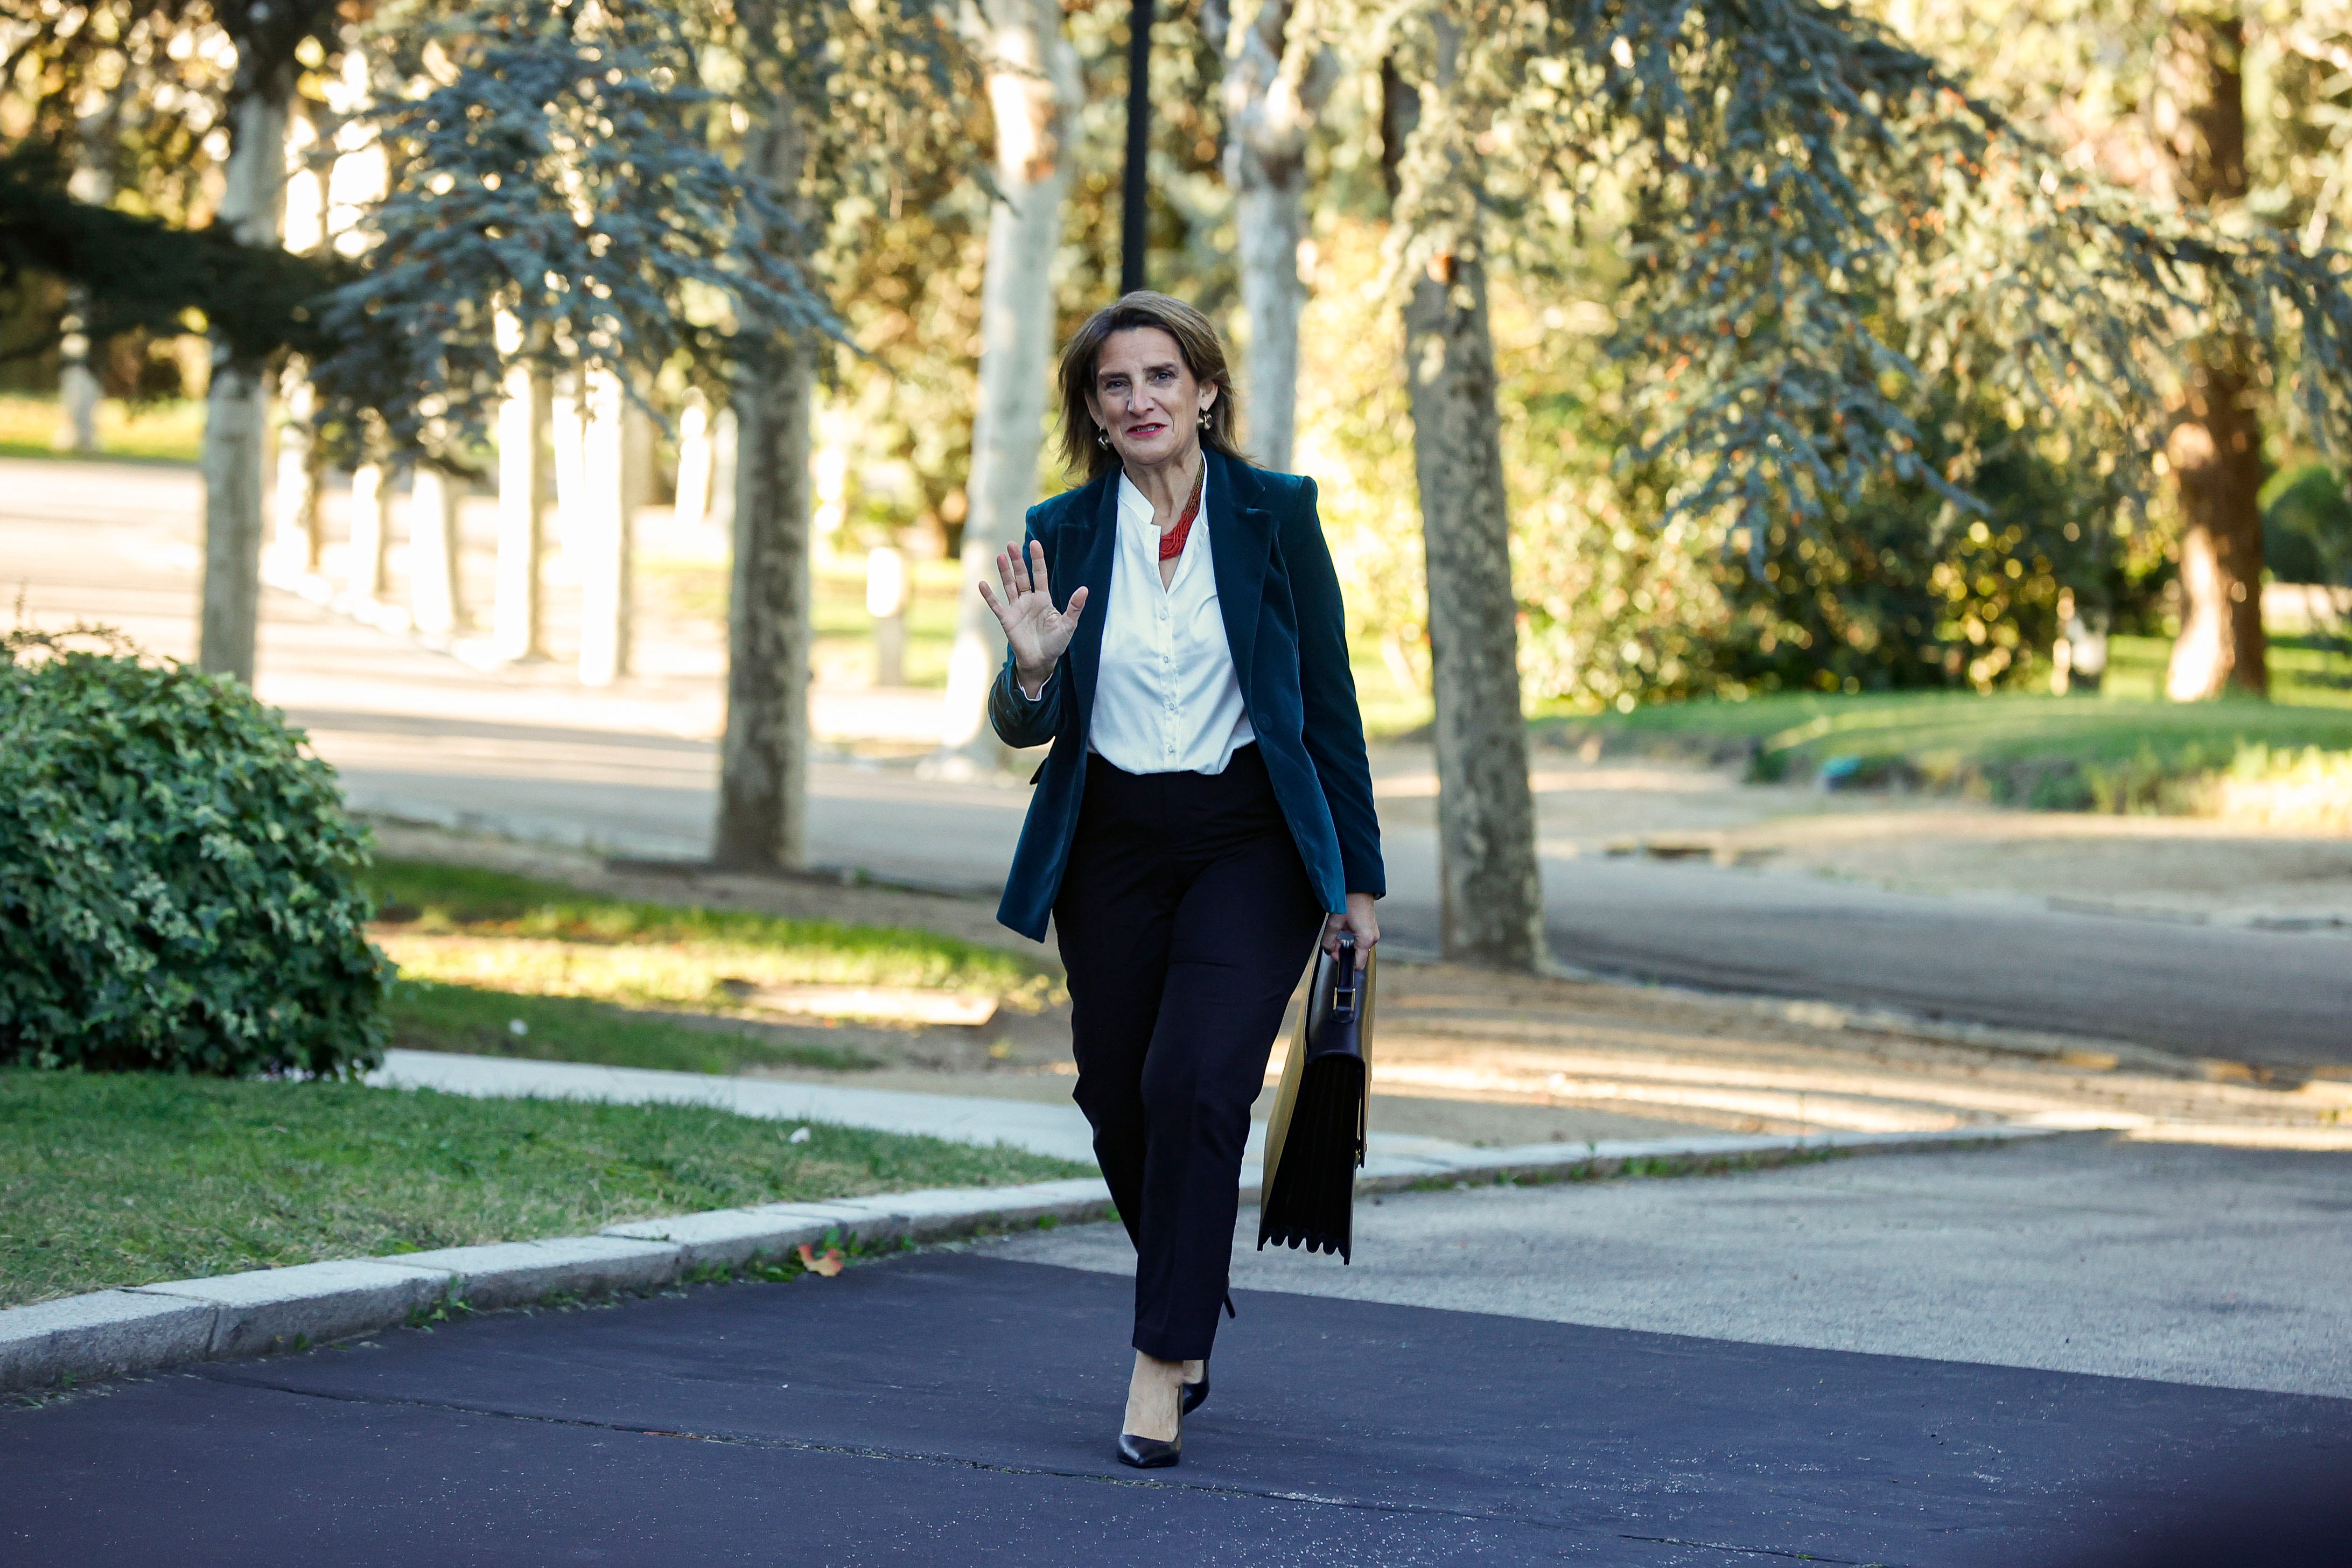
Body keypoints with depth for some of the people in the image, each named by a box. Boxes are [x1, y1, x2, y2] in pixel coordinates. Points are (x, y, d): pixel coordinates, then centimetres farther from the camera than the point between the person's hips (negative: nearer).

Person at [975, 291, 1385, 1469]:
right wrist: (1030, 671, -18)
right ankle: (1192, 1309, 34)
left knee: (1194, 1081, -19)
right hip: (1110, 849, 3)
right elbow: (1027, 730, 5)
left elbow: (1329, 701, 1)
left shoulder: (1275, 514, -3)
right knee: (1119, 1104, 7)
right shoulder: (1063, 533, 1)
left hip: (1250, 841, -3)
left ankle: (1164, 1365, -13)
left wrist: (1358, 876, 0)